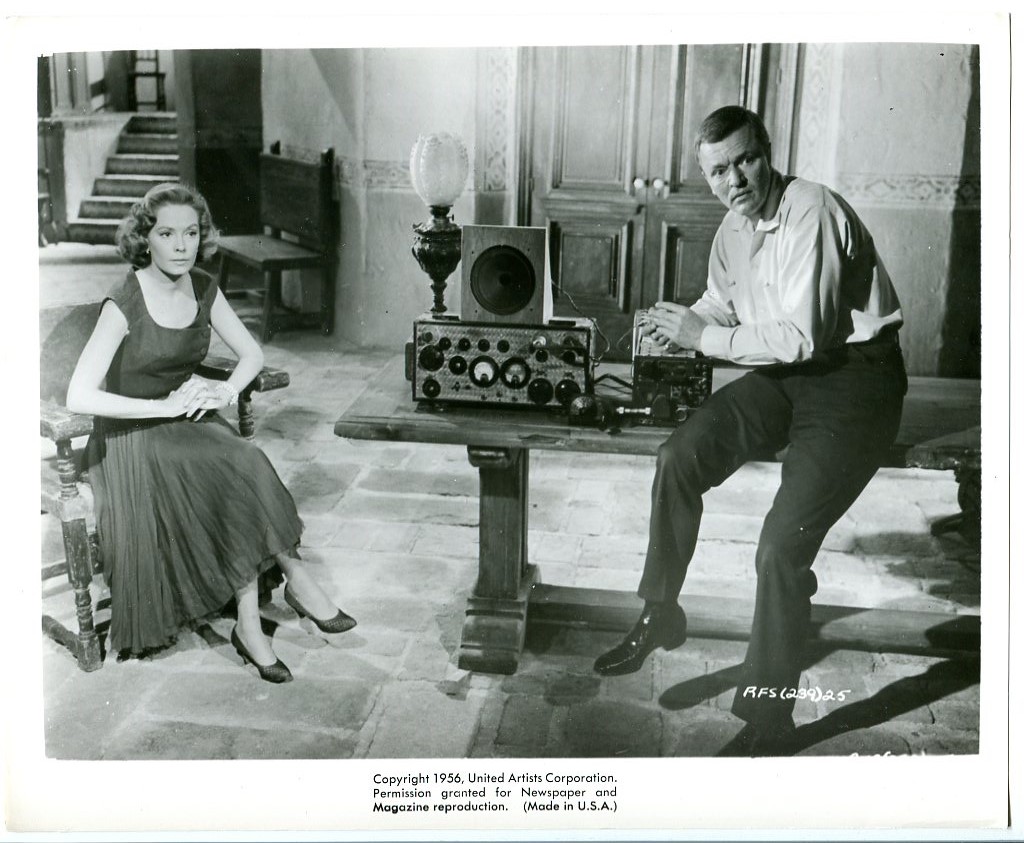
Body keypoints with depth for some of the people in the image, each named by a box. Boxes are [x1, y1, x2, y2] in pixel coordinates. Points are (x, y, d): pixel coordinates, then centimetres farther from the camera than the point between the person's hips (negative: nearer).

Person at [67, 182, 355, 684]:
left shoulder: (202, 289, 1)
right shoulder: (124, 304, -16)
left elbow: (252, 354, 12)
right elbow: (78, 398, -22)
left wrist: (227, 390, -9)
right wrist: (164, 407, -23)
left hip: (188, 423, 5)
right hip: (130, 439, -5)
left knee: (243, 473, -27)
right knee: (239, 475, -30)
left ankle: (250, 625, -18)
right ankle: (295, 578, -14)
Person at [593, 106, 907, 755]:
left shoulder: (813, 213, -19)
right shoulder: (734, 231, 7)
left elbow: (802, 335, -25)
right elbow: (721, 304, 22)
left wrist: (707, 337, -18)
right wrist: (681, 324, 0)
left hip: (856, 379, -7)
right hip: (784, 373, 8)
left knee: (783, 544, -16)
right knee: (681, 456, -13)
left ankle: (768, 722, -3)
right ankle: (660, 616, 5)